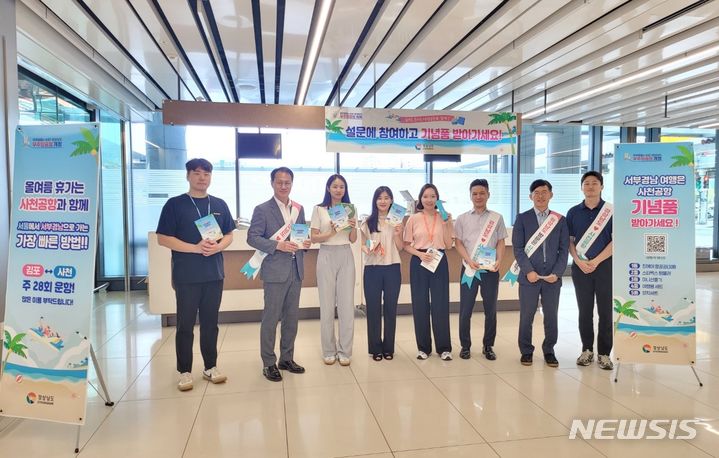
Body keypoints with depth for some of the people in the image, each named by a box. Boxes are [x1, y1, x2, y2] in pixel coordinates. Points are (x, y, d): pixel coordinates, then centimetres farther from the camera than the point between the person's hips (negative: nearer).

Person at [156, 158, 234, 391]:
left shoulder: (219, 205, 9)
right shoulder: (175, 204, -3)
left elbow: (229, 235, 13)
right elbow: (163, 238, -7)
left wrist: (217, 247, -10)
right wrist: (196, 248, -18)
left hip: (214, 274, 3)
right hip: (186, 275, -3)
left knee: (210, 322, 12)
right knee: (185, 324, 5)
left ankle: (211, 366, 24)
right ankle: (185, 371, 17)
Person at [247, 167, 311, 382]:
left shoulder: (298, 208, 12)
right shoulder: (262, 209, -5)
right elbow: (252, 237, -9)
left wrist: (305, 243, -4)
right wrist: (278, 245, -21)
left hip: (295, 270, 6)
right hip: (274, 271, -5)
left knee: (292, 317, 12)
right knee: (271, 318, 1)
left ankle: (287, 359, 26)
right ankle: (268, 363, 14)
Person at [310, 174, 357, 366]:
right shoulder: (319, 209, 2)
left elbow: (353, 240, 8)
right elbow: (313, 237, -2)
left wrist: (354, 227, -11)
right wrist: (330, 233, -18)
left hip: (346, 257, 2)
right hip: (326, 256, -2)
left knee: (347, 304, 2)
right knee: (327, 305, 3)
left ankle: (344, 351, 14)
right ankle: (329, 351, 16)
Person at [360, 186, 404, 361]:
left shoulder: (397, 221, 4)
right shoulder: (368, 222, 3)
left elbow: (400, 248, 4)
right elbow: (363, 244, 6)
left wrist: (398, 234, -14)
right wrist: (368, 250, -15)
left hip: (392, 268, 1)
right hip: (372, 269, 0)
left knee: (390, 308, 7)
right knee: (373, 308, 4)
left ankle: (389, 347, 20)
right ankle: (375, 348, 16)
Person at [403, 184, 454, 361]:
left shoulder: (444, 218, 4)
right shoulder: (413, 219, 2)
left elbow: (448, 245, 2)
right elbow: (406, 245, 3)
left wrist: (446, 225, -8)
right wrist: (420, 254, -13)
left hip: (439, 262, 0)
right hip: (418, 263, 0)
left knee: (440, 304, 1)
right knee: (420, 305, 5)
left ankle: (444, 347, 13)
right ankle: (423, 347, 17)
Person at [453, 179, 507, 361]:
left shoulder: (497, 218, 7)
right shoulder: (462, 219, 6)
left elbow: (500, 243, 6)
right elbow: (458, 243, 2)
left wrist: (498, 261, -12)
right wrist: (469, 260, -13)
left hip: (490, 269, 1)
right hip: (469, 268, 0)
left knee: (491, 310, 7)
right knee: (465, 310, 2)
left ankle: (488, 346, 21)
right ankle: (465, 346, 16)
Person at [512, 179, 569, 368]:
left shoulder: (560, 220, 8)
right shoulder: (522, 218, 3)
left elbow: (564, 249, 5)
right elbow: (517, 248, -2)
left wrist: (557, 273, -7)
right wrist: (528, 271, -11)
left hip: (553, 277, 2)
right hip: (529, 276, -1)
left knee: (551, 316, 8)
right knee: (526, 316, 4)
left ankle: (549, 351, 23)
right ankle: (526, 351, 19)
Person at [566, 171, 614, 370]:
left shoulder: (611, 211, 1)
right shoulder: (573, 212, 6)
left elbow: (615, 241, -3)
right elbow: (569, 241, 6)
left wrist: (596, 261, -12)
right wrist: (579, 262, -8)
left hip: (605, 266, -1)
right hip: (580, 268, 2)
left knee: (606, 312, 2)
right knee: (584, 311, 7)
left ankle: (604, 353, 11)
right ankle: (587, 350, 18)